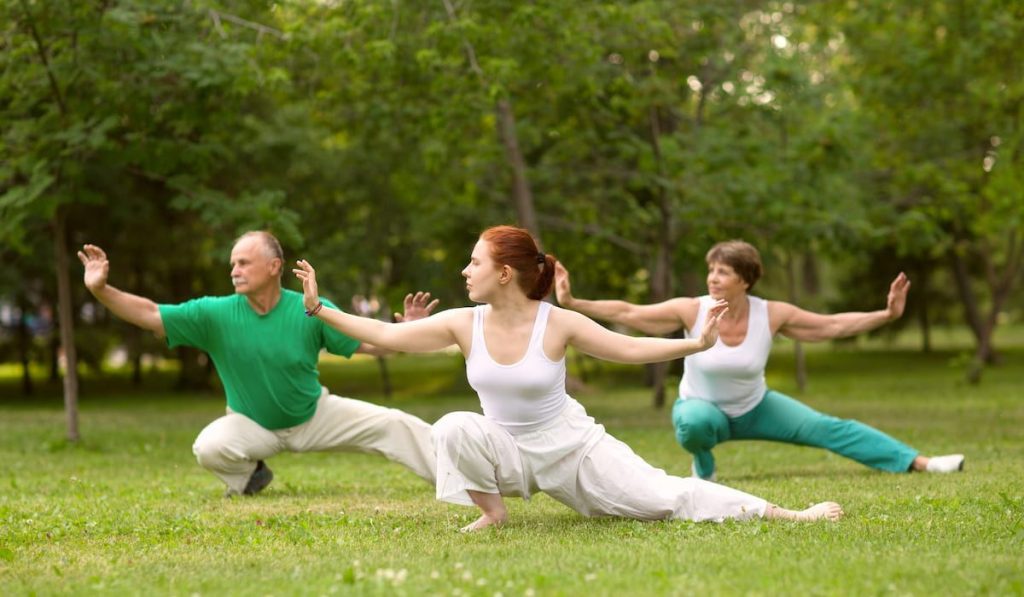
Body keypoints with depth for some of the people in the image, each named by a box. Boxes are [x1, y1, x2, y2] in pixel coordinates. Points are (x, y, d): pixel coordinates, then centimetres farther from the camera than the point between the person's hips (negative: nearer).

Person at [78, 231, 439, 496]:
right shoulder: (215, 314, -19)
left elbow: (369, 342, -14)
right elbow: (150, 315, -20)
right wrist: (101, 290, -33)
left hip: (315, 416, 0)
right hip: (252, 425, 0)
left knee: (393, 425, -12)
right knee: (209, 447, -30)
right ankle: (250, 475, 5)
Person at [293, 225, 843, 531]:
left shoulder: (558, 324, -17)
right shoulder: (464, 324, -11)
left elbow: (628, 348, -11)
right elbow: (388, 336, -8)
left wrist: (695, 344, -21)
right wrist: (319, 308, -12)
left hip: (573, 448, -2)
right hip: (509, 452, 2)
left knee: (663, 496, -11)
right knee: (453, 428, -30)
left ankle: (786, 515, -3)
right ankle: (493, 513, -8)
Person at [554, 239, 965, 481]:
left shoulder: (771, 315, -19)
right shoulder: (691, 311, -24)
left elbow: (832, 325, -10)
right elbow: (627, 313, -25)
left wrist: (886, 314, -18)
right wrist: (572, 303, -34)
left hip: (755, 408, 2)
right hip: (702, 407, -2)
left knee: (828, 429, -11)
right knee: (692, 423, -40)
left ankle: (919, 463, -9)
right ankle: (703, 469, -6)